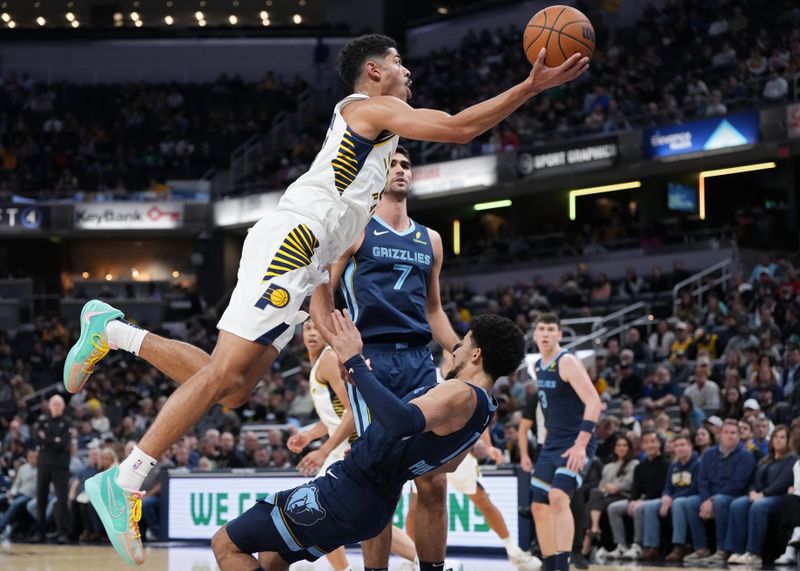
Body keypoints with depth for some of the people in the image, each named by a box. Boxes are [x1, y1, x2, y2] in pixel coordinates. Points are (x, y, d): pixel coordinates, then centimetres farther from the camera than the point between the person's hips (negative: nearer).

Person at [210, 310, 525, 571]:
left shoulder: (462, 394, -20)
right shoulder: (482, 410, 12)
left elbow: (401, 421, -40)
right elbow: (449, 463, 31)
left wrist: (355, 362, -33)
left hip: (346, 493, -10)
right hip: (373, 502, 10)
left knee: (225, 545, -5)